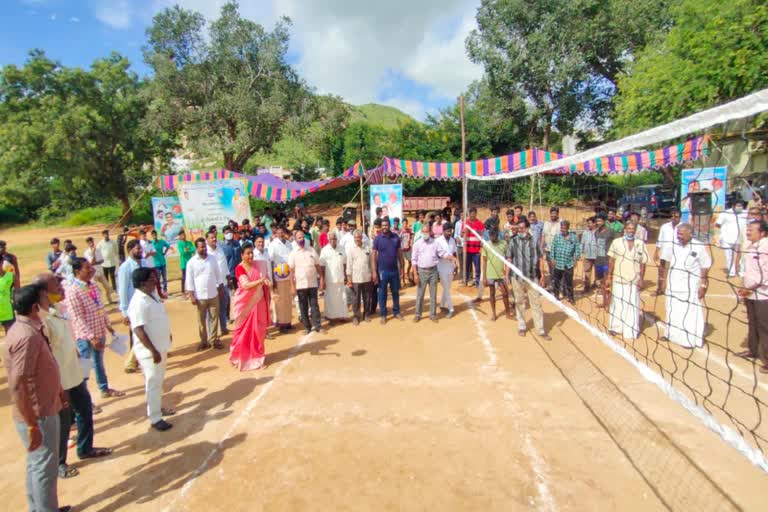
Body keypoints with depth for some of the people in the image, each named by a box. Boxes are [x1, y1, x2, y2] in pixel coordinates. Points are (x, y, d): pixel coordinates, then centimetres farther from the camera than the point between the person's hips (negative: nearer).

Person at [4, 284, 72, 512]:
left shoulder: (26, 329, 5)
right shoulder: (27, 336, -27)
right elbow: (17, 385, -28)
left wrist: (57, 389, 24)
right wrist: (32, 425, -24)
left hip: (41, 410, 10)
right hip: (38, 415, -10)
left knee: (36, 465, 23)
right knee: (45, 468, 6)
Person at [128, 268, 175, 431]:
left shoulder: (153, 294, 4)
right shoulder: (139, 302, -24)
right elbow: (139, 330, -26)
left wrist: (168, 335, 21)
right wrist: (153, 351, -26)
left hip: (161, 346, 9)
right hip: (150, 350, -9)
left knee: (159, 381, 22)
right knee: (153, 383, 3)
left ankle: (157, 408, 39)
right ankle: (155, 419, 15)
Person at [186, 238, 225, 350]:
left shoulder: (212, 259, 2)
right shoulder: (191, 262, -6)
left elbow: (218, 274, 9)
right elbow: (189, 280, -5)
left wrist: (221, 287, 9)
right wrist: (191, 296, -8)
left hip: (213, 295, 2)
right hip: (200, 296, -2)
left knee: (214, 318, 7)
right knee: (201, 320, 9)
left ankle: (214, 339, 19)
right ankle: (203, 341, 22)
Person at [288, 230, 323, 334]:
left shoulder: (312, 250, 4)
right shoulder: (293, 254, -1)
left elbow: (318, 266, 7)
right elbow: (292, 271, -2)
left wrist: (322, 279, 2)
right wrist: (292, 286, -7)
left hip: (313, 283, 1)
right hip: (300, 285, -1)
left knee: (314, 305, 5)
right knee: (303, 307, 6)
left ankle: (317, 326, 11)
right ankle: (307, 327, 16)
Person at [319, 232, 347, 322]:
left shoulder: (341, 249, 6)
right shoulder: (325, 250, -5)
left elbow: (344, 263, 12)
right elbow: (322, 266, -6)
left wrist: (345, 275, 10)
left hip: (340, 278, 4)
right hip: (330, 279, -3)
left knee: (341, 297, 8)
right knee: (331, 298, 3)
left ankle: (342, 315, 18)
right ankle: (331, 316, 14)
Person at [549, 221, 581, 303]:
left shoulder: (574, 237, 1)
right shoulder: (557, 237, 1)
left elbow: (577, 249, 4)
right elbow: (552, 248, 2)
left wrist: (575, 259, -1)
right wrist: (553, 259, -3)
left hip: (569, 264, -1)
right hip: (557, 263, 1)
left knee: (569, 281, 3)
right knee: (556, 280, 10)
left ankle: (570, 297, 15)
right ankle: (556, 295, 25)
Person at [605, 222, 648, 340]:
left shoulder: (640, 244, 4)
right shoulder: (616, 242, -1)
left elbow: (643, 263, 7)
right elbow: (611, 261, 1)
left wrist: (641, 279, 0)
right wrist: (609, 277, -1)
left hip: (634, 281, 1)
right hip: (618, 279, -1)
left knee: (633, 306, 7)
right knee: (617, 304, 7)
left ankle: (631, 330, 17)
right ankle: (615, 327, 21)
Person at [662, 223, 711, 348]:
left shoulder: (699, 247, -12)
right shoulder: (672, 245, -2)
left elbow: (705, 267, -5)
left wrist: (703, 285, -6)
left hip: (690, 286, -4)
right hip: (672, 284, 4)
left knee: (689, 313, 1)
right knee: (672, 311, 15)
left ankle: (690, 339, 11)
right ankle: (670, 334, 29)